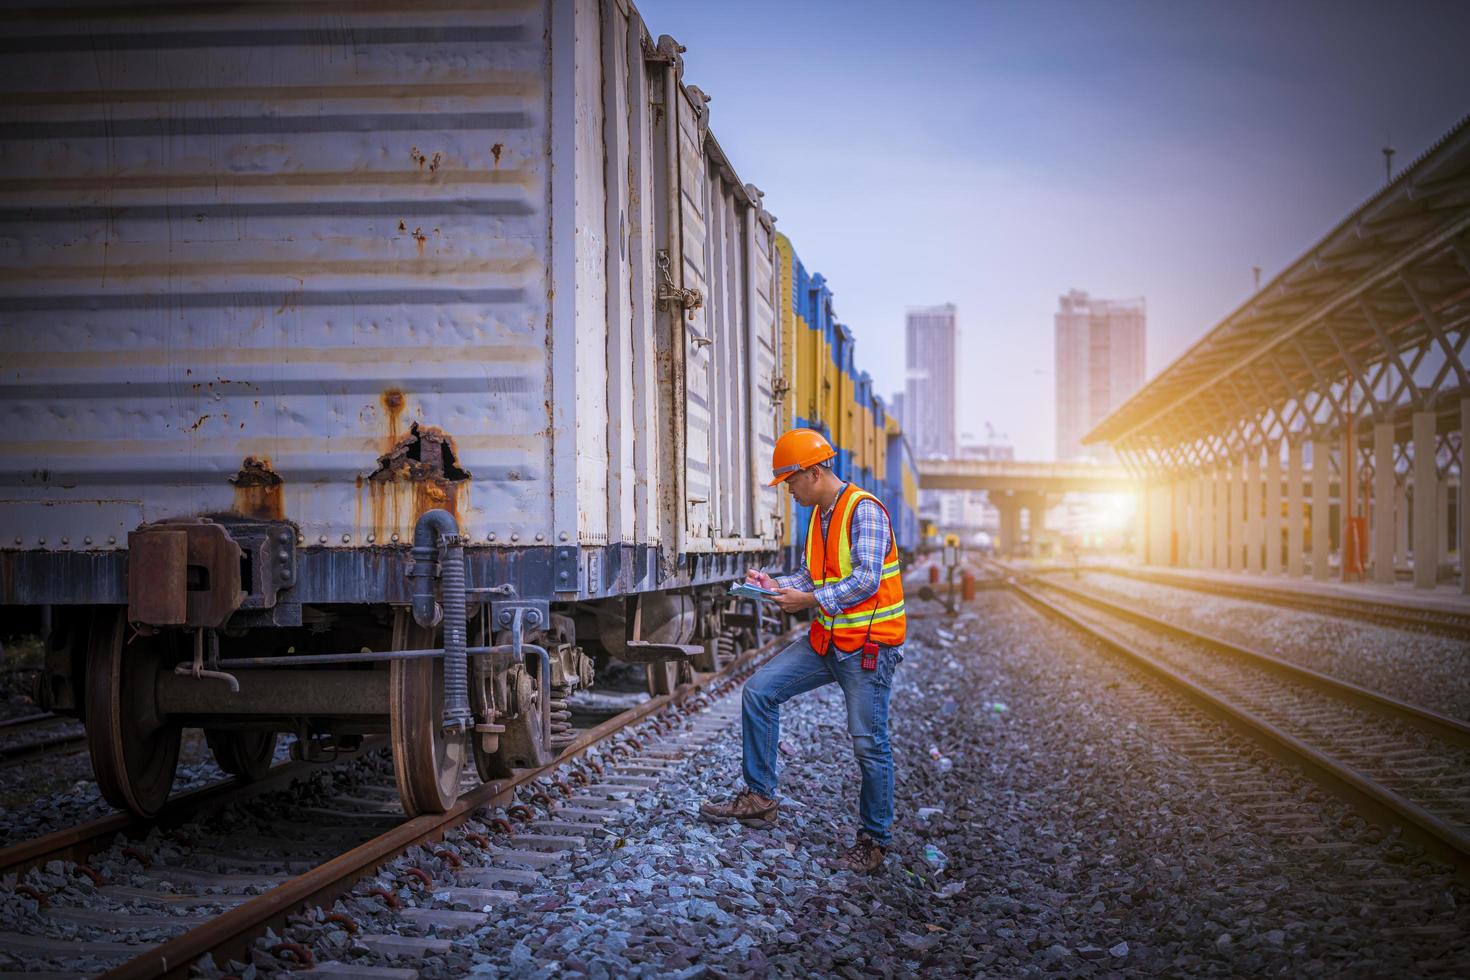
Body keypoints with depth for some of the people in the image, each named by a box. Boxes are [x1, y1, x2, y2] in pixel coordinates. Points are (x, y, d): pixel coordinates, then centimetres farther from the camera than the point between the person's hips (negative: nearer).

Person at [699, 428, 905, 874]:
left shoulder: (863, 510, -15)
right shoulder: (820, 515, 12)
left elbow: (866, 580, -24)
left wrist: (810, 600, -23)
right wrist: (777, 584, -1)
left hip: (868, 644, -9)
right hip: (826, 639, 9)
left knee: (868, 744, -4)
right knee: (760, 690, 1)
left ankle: (874, 842, 9)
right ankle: (758, 798, 7)